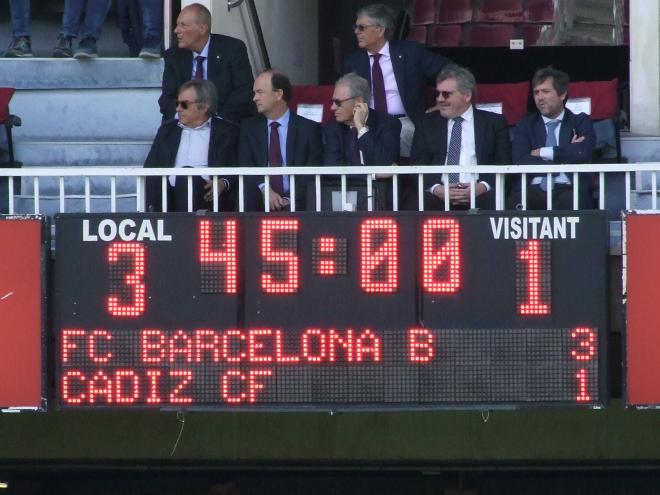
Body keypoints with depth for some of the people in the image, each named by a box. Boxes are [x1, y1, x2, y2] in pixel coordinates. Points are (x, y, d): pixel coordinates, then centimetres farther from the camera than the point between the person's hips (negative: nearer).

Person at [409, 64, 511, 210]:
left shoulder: (494, 123, 13)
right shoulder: (429, 123, 19)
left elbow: (504, 165, 6)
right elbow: (418, 164, 9)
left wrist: (482, 187, -15)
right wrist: (436, 188, -12)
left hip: (480, 194, -1)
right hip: (437, 195, 1)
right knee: (414, 206, -32)